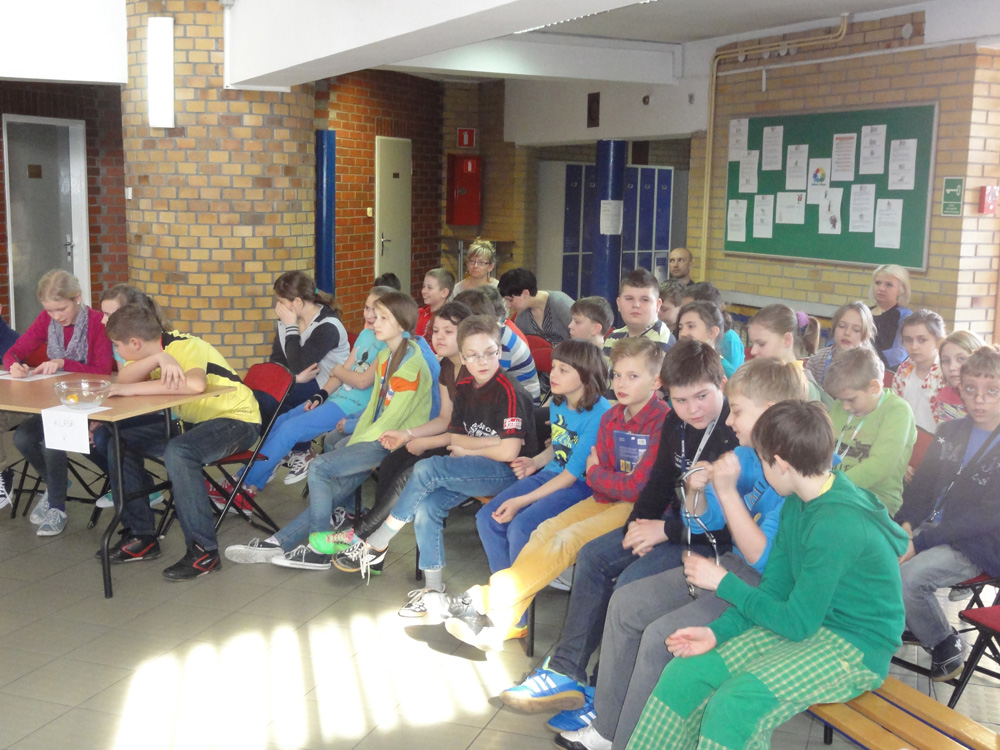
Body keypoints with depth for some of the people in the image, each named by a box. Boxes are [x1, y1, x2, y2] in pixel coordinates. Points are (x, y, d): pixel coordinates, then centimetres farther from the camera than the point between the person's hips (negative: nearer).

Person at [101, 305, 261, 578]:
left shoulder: (185, 347, -22)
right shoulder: (154, 349, 2)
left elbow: (195, 384, -45)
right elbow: (123, 379, -16)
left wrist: (133, 389, -36)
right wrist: (158, 359, -33)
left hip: (237, 419, -9)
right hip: (191, 421, 9)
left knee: (178, 452, -35)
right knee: (120, 442, -4)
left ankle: (204, 552, -26)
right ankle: (141, 536, 5)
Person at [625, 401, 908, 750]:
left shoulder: (837, 525, -26)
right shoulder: (798, 502, 2)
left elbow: (797, 623, -21)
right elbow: (774, 589, 6)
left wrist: (725, 583, -11)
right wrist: (717, 631, -7)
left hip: (856, 647, -8)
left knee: (736, 703, -31)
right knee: (683, 674, -8)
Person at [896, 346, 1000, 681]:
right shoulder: (950, 431, 11)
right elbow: (922, 484, 12)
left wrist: (920, 542, -21)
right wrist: (906, 524, -9)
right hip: (930, 529, 6)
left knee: (905, 577, -29)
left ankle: (946, 644, -1)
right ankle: (911, 625, 8)